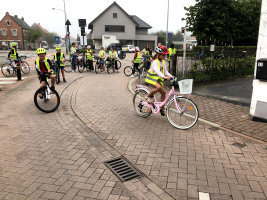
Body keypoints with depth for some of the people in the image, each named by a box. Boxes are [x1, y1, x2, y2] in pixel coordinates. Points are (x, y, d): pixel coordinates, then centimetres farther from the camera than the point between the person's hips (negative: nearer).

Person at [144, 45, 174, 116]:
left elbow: (165, 71, 11)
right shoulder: (155, 62, -19)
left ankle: (162, 109, 10)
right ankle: (147, 97, -12)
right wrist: (164, 77, -49)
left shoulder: (163, 62, 8)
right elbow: (157, 71, -35)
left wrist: (171, 76, -5)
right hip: (151, 79, -8)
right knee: (159, 87, -35)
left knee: (163, 92, -1)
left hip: (158, 79, 8)